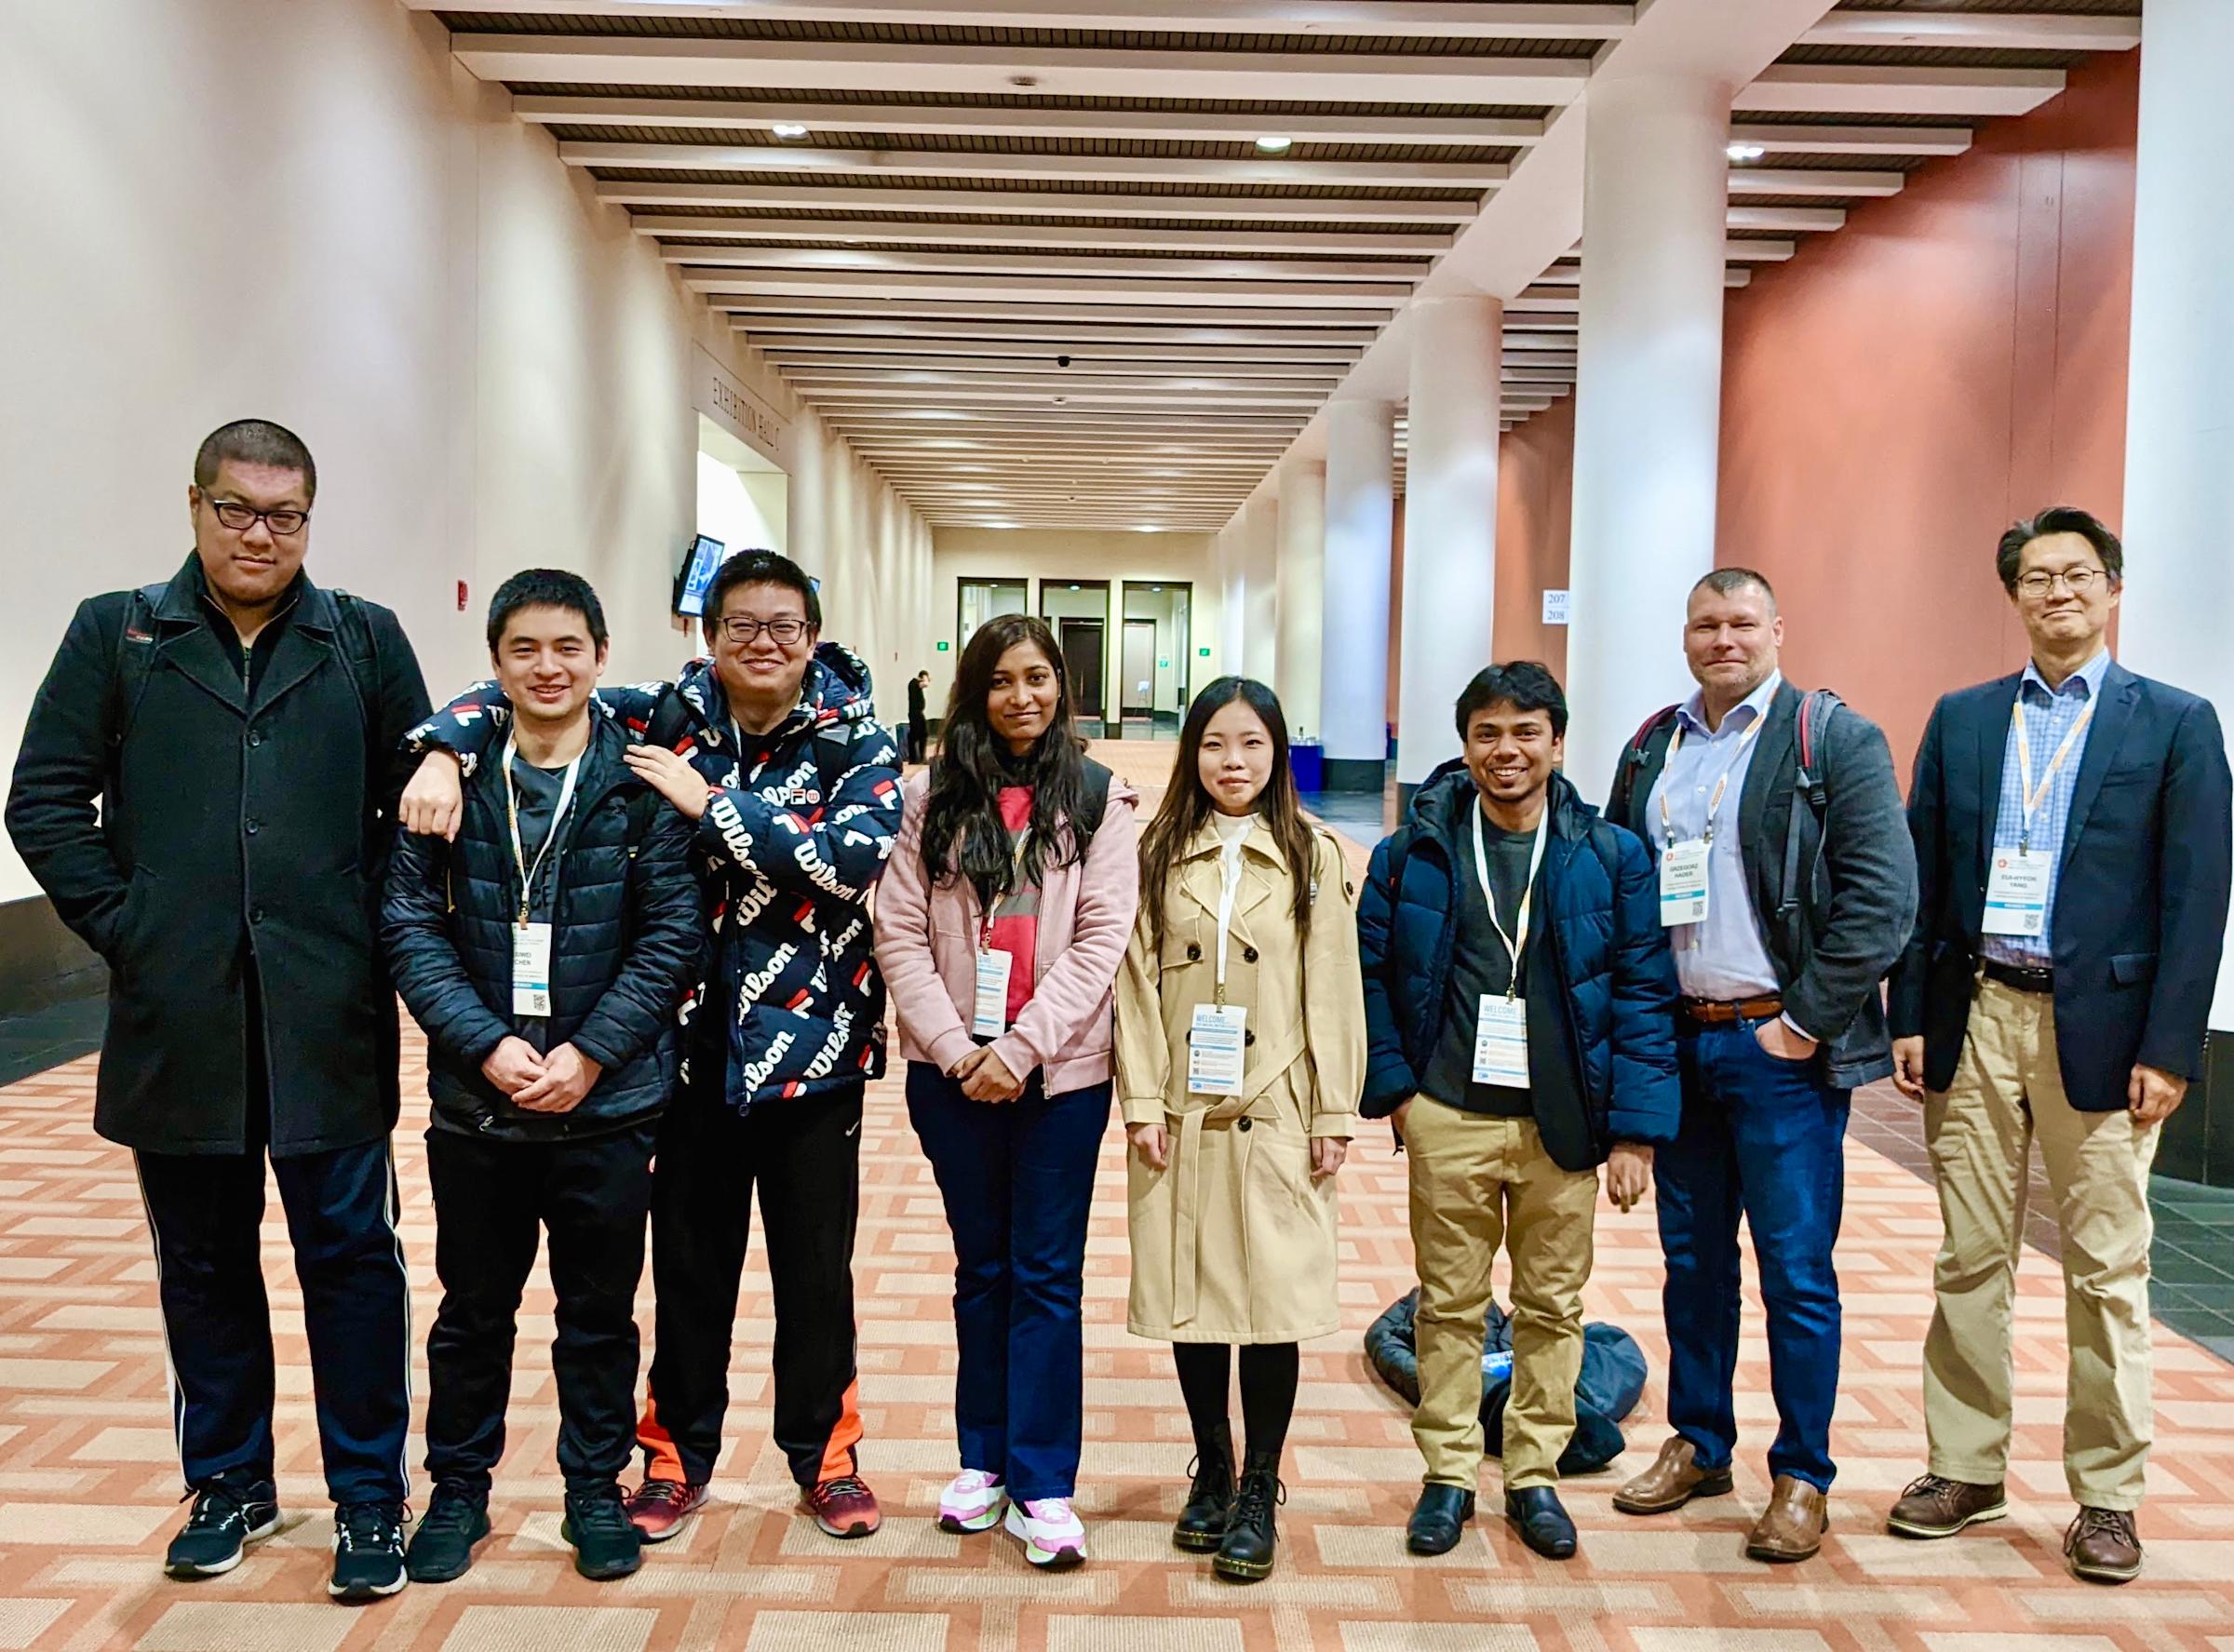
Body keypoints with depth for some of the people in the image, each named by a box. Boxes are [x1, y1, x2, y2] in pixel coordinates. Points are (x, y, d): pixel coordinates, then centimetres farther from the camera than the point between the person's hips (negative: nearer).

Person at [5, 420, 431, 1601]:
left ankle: (369, 1496, 17)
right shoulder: (116, 633, 6)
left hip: (330, 1018, -1)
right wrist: (122, 926, -3)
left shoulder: (365, 641, 6)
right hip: (177, 1018, 1)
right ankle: (228, 1483, 31)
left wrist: (375, 937, -2)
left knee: (350, 1255, 4)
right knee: (204, 1261, 14)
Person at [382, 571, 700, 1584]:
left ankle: (594, 1490, 31)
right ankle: (458, 1490, 35)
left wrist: (588, 1054, -13)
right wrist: (487, 1045, -14)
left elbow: (671, 933, -7)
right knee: (472, 1309, 16)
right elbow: (410, 924, -4)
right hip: (476, 1099, 1)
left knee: (599, 1312, 13)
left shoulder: (641, 780, -4)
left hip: (610, 1100, -1)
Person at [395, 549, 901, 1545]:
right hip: (694, 1046, 1)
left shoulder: (857, 746, -3)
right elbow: (514, 694, 4)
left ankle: (826, 1457, 28)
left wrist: (711, 806, -20)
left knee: (816, 1266, 10)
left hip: (812, 1047, -1)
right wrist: (444, 751, -15)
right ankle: (679, 1456, 31)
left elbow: (854, 857, -20)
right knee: (689, 1265, 12)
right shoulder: (668, 721, 1)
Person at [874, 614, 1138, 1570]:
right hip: (951, 1073, 2)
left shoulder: (1098, 800, 0)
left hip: (1060, 1073, -2)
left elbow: (1102, 938, -7)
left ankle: (1042, 1485, 13)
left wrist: (1020, 1049, -14)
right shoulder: (936, 797, 4)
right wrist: (956, 1051, -10)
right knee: (982, 1267, 14)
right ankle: (984, 1456, 28)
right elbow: (899, 931, 0)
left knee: (1048, 1276, 3)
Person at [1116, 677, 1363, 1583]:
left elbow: (1333, 992, 0)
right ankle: (1211, 1472, 27)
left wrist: (1334, 1115, -3)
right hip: (1182, 1111, 2)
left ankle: (1258, 1491, 15)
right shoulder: (1158, 854, 4)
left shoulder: (1314, 856, 2)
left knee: (1273, 1299, -2)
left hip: (1275, 1113, -1)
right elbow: (1137, 983, 1)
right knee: (1189, 1296, 9)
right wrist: (1143, 1104, -6)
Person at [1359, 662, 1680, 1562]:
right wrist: (1390, 1084, -3)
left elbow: (1646, 996, -2)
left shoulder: (1612, 857, -1)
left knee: (1553, 1305, 12)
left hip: (1563, 1119, 1)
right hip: (1447, 1115, 0)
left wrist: (1636, 1128, -6)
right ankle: (1448, 1473, 24)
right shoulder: (1414, 851, 0)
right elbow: (1369, 970, 4)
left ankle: (1535, 1475, 28)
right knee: (1449, 1303, 9)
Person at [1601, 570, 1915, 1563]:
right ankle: (1698, 1445, 29)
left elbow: (1883, 899, -12)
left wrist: (1805, 1022, -13)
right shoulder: (1651, 748, 12)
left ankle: (1802, 1476, 17)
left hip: (1779, 1046, -5)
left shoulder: (1836, 739, -5)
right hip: (1673, 1038, 5)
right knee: (1692, 1256, 15)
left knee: (1795, 1269, 2)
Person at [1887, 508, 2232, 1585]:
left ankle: (2107, 1496, 18)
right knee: (1969, 1260, 10)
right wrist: (1910, 1016, 4)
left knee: (2107, 1271, 5)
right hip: (1974, 1019, 3)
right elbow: (1923, 878, 9)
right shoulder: (1961, 720, 10)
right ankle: (1964, 1470, 22)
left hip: (2098, 1025, -3)